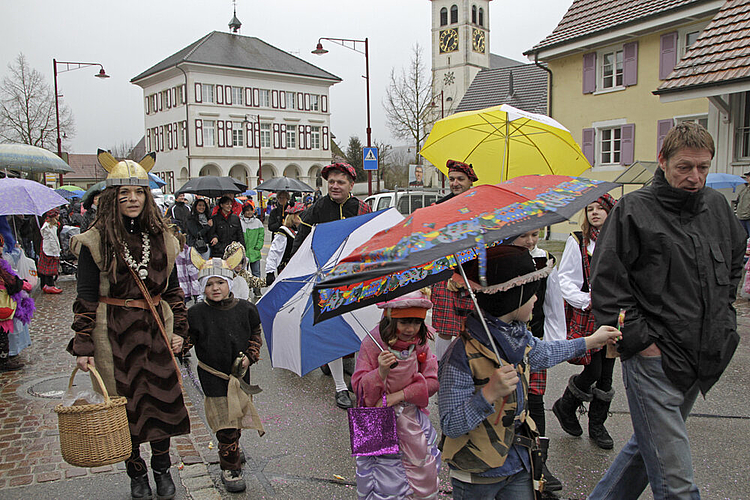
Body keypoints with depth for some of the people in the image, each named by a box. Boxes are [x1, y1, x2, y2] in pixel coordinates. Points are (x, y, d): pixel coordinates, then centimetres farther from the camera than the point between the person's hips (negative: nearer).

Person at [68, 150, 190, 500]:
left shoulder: (161, 238, 6)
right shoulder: (95, 241, -6)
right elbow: (86, 298, -6)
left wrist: (178, 329, 7)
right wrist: (83, 346, -11)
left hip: (156, 329, 3)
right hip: (114, 333, -3)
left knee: (163, 397, 6)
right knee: (125, 402, 7)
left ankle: (162, 470, 28)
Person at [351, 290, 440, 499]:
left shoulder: (420, 343, -4)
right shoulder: (372, 344, -15)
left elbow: (432, 380, -4)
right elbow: (358, 386, -15)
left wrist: (400, 395, -16)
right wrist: (381, 372, -35)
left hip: (412, 417, 3)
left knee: (422, 472, 9)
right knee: (386, 479, 1)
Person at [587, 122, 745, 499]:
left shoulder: (717, 206, 9)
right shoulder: (634, 210, -9)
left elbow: (735, 259, 26)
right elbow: (606, 283, -11)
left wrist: (722, 320, 17)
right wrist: (639, 340, -14)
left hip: (701, 359, 7)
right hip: (653, 360, -7)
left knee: (649, 447, 21)